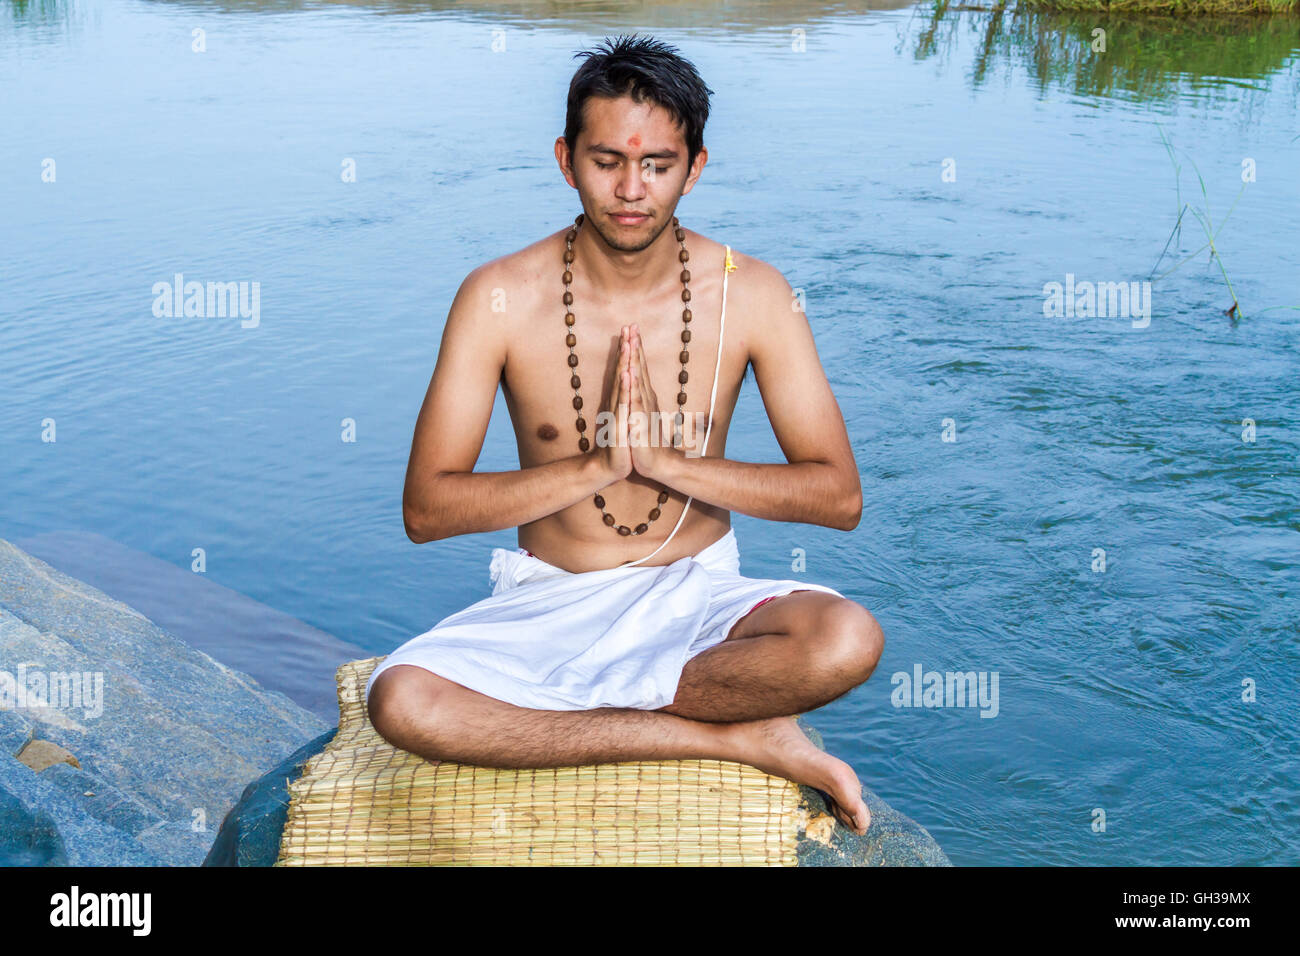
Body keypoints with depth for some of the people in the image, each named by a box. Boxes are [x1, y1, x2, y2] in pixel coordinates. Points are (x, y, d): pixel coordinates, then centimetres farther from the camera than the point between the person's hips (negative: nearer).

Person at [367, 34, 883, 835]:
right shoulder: (501, 298, -9)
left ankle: (548, 712, -15)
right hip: (548, 603, 1)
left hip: (696, 595, 0)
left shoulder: (749, 293, -6)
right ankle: (736, 739, -19)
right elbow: (425, 508, -11)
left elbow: (840, 496, -9)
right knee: (401, 701, -30)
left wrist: (665, 459, -20)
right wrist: (599, 465, -22)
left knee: (848, 640, -31)